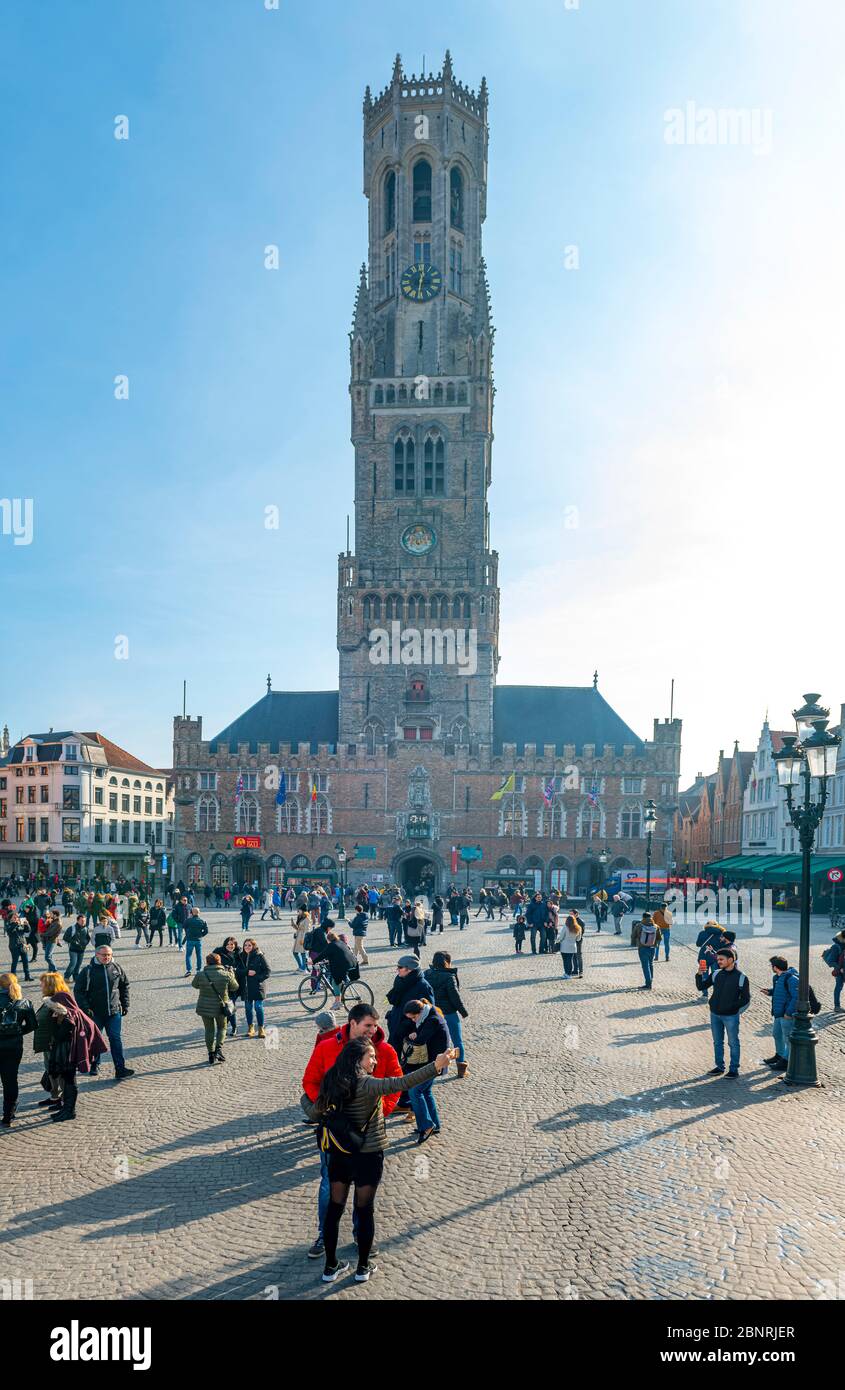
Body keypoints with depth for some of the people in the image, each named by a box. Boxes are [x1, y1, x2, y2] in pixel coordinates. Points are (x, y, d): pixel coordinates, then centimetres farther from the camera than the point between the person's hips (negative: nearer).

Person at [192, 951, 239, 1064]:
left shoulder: (200, 975, -12)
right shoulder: (226, 975, -13)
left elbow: (194, 985, 10)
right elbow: (235, 987, 3)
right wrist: (232, 974, 15)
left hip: (205, 1007, 1)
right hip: (221, 1007, -1)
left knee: (209, 1030, 16)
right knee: (222, 1028, 20)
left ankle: (211, 1055, 18)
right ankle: (219, 1049, 1)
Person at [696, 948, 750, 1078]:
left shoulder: (741, 977, -11)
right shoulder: (716, 974, 1)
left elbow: (745, 999, -7)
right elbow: (701, 986, 4)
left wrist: (732, 1007, -15)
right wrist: (700, 974, -13)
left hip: (731, 1016, -5)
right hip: (715, 1015, 5)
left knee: (733, 1043, 7)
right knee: (717, 1042, 15)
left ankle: (734, 1069, 19)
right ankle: (720, 1067, 28)